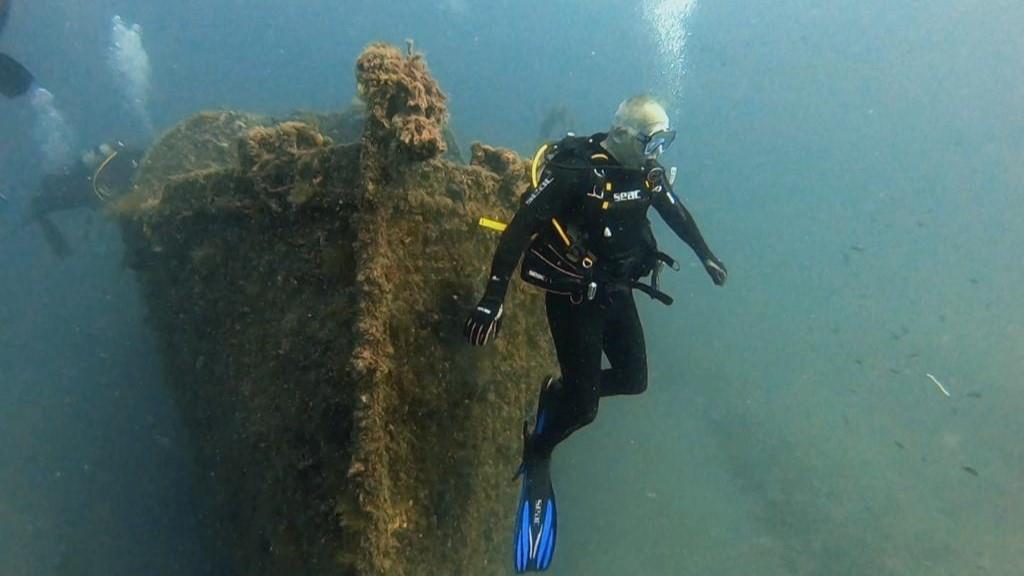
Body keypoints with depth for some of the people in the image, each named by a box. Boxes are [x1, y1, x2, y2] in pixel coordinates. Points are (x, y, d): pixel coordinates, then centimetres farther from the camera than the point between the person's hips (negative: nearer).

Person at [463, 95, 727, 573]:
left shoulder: (647, 173, 0)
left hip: (616, 290, 7)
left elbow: (676, 212, 20)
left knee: (633, 379, 13)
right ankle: (536, 455, 23)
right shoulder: (575, 171, -23)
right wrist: (494, 296, -32)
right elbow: (519, 228, -27)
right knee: (584, 407, -5)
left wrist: (706, 256, 32)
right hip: (573, 295, -7)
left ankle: (558, 395, 34)